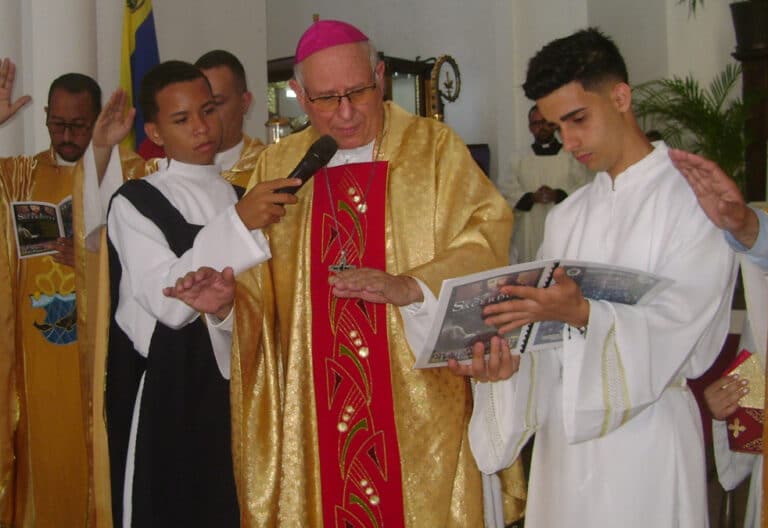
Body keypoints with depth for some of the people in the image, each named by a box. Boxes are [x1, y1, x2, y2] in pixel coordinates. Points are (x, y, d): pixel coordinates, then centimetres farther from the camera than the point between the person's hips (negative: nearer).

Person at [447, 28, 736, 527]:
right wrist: (511, 358, -12)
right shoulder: (567, 216, 12)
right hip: (564, 433, 5)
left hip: (647, 434, -5)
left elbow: (678, 323, -17)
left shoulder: (695, 200, -6)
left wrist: (582, 314, -31)